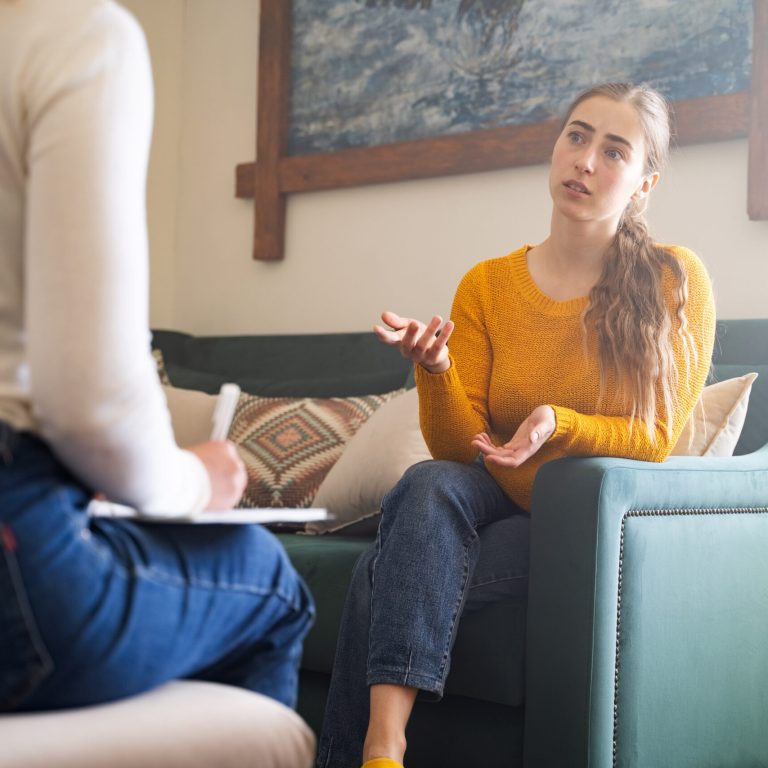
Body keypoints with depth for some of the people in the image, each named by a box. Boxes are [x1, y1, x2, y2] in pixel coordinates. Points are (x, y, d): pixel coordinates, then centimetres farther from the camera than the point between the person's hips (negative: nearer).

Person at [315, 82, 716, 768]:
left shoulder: (675, 281, -5)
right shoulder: (487, 285, 2)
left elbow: (655, 441, -5)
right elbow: (457, 447, -3)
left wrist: (559, 423, -23)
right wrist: (436, 370, -24)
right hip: (496, 502, 3)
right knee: (429, 484, -33)